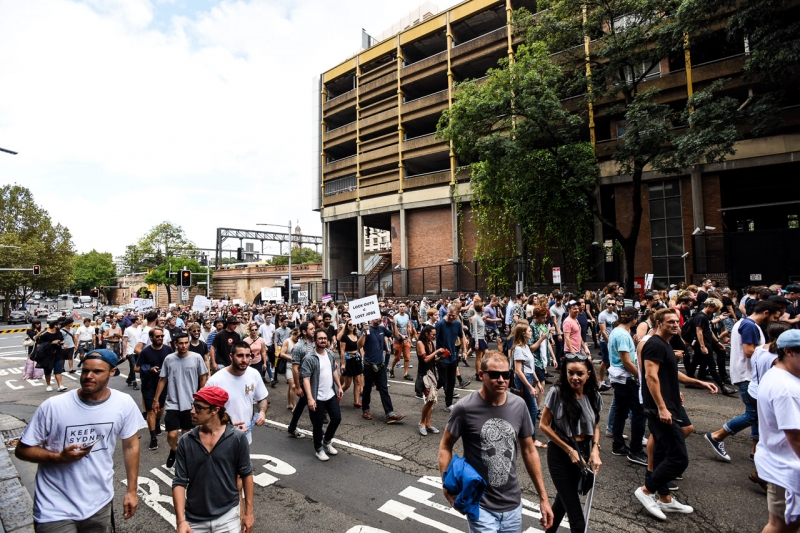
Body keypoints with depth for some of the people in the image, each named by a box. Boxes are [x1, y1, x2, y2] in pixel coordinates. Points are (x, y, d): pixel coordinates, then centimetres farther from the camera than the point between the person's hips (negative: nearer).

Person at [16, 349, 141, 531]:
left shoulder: (124, 403, -11)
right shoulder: (53, 406, -17)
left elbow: (131, 445, 0)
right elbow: (22, 450, -5)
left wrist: (132, 491, 3)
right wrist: (59, 457, -24)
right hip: (56, 510, -2)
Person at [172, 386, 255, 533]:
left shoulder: (237, 438, -13)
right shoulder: (186, 441, -7)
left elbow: (246, 474, -4)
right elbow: (180, 481, -3)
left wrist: (248, 512, -1)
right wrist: (181, 520, -11)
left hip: (228, 517, -2)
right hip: (194, 519, 2)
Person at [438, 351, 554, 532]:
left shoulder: (519, 406, -6)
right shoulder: (465, 408, -18)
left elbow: (529, 451, 4)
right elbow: (446, 446, -6)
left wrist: (543, 497, 7)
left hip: (512, 504, 4)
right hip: (480, 505, -4)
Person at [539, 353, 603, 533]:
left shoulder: (594, 396, -6)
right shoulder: (557, 392, -19)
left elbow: (595, 426, 8)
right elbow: (544, 425, -13)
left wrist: (595, 449, -9)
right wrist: (569, 450, -14)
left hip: (584, 452, 5)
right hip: (560, 454, -5)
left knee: (563, 500, 25)